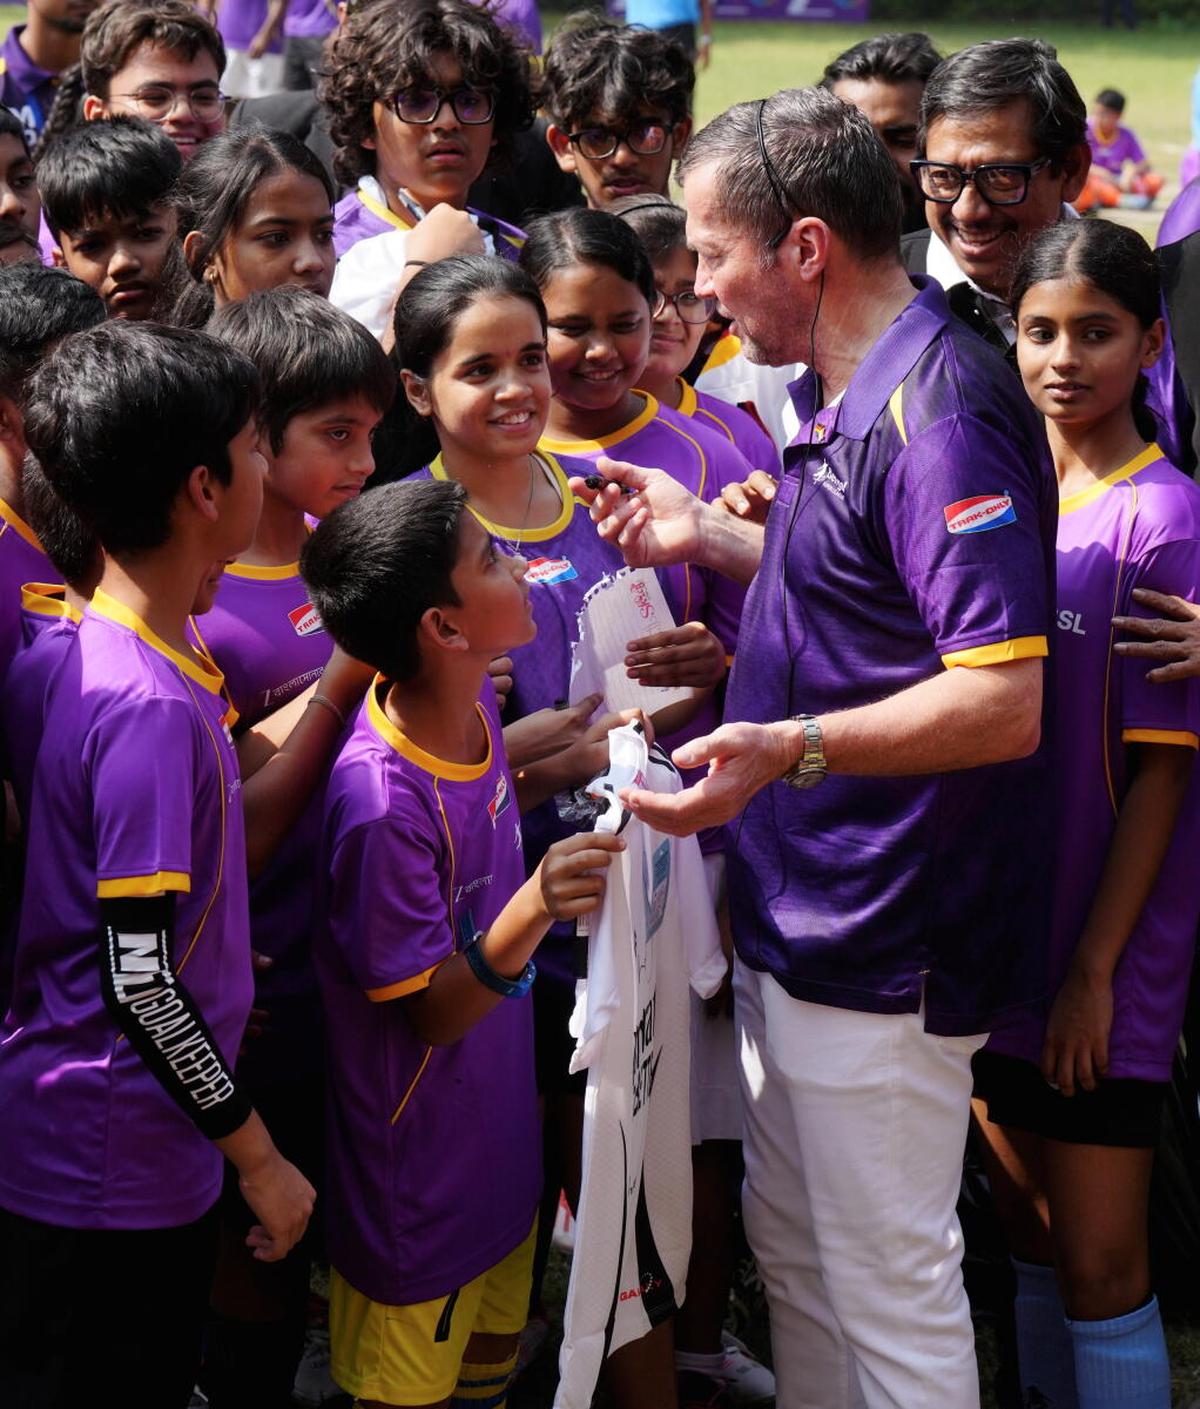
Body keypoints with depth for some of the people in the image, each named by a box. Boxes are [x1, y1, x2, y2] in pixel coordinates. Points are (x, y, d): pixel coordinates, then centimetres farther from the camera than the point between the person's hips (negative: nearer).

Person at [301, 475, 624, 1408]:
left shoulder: (475, 701, -7)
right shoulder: (382, 800, -33)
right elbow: (432, 1013, -26)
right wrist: (530, 912, -42)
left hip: (496, 1125, 8)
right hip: (420, 1157, -8)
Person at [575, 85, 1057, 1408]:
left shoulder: (940, 412, -23)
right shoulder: (846, 394, 10)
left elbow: (1006, 698, -29)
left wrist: (793, 747, -37)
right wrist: (710, 538, 11)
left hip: (883, 946, -10)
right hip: (796, 911, 10)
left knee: (889, 1293, 1)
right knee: (789, 1246, 22)